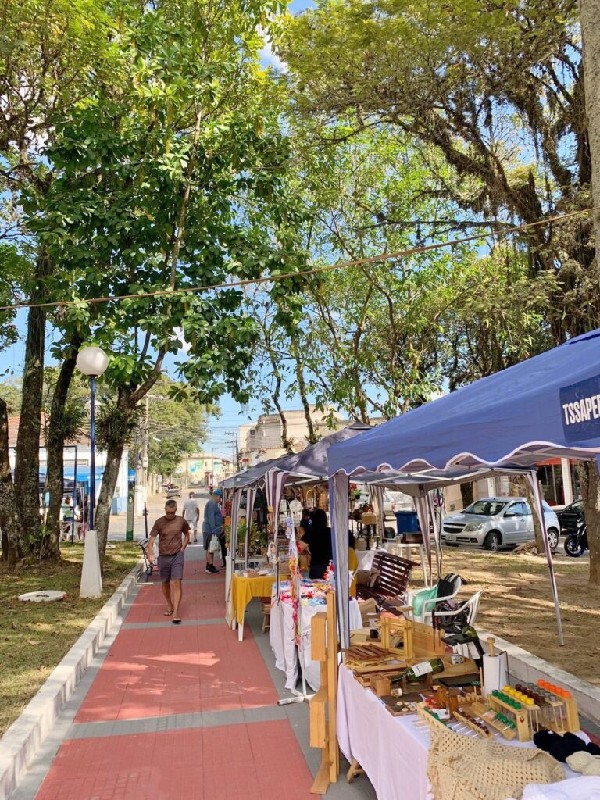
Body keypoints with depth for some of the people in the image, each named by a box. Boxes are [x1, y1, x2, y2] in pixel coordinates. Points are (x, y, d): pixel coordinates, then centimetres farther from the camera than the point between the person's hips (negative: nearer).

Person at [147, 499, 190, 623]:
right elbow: (152, 537, -10)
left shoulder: (181, 521, 0)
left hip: (177, 556, -1)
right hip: (163, 556, 1)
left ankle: (175, 613, -10)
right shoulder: (159, 522, -4)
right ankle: (169, 606, 36)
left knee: (176, 583, -11)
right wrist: (150, 549, -28)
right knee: (165, 583, 14)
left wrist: (183, 547, 3)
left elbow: (187, 535, 16)